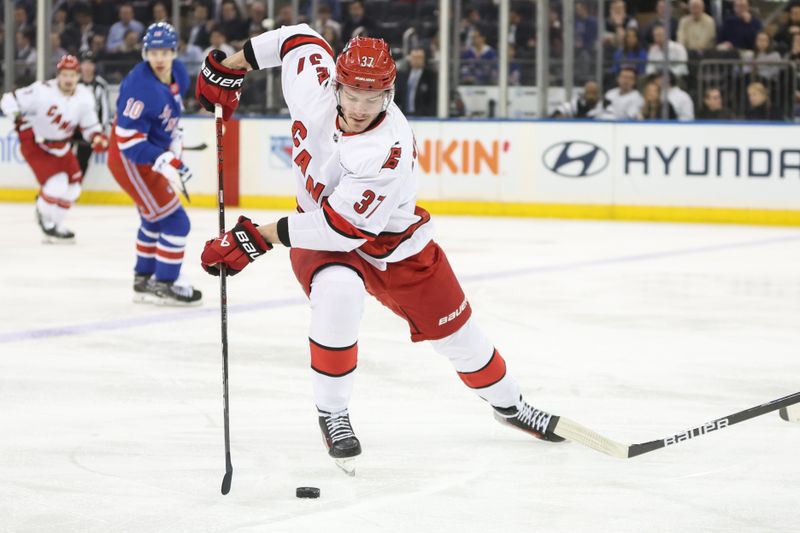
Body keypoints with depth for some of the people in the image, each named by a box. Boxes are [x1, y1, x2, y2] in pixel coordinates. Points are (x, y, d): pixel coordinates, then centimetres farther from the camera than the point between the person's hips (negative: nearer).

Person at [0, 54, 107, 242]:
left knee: (73, 187, 10)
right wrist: (18, 116, -36)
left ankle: (54, 224, 30)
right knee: (57, 182, -20)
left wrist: (97, 137, -19)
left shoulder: (84, 97, -9)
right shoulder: (42, 91, -26)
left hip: (60, 146, 7)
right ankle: (47, 224, 3)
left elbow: (90, 126, 1)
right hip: (34, 142, -7)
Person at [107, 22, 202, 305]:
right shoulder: (142, 88, -30)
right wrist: (165, 165, -37)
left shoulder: (179, 74, -2)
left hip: (152, 156, 10)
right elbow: (129, 142, -30)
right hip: (129, 162, -10)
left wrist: (175, 151, 12)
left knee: (155, 220, 23)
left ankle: (143, 280, 37)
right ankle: (164, 285, 2)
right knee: (174, 221, -9)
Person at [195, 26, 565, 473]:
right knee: (338, 295, -32)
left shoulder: (388, 149, -37)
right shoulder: (315, 84, -23)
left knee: (454, 329, 9)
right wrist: (229, 67, 1)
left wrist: (259, 238, -37)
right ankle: (332, 413, -14)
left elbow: (341, 227, -37)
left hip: (391, 241, -2)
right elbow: (300, 38, 0)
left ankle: (509, 404, 39)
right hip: (317, 224, 2)